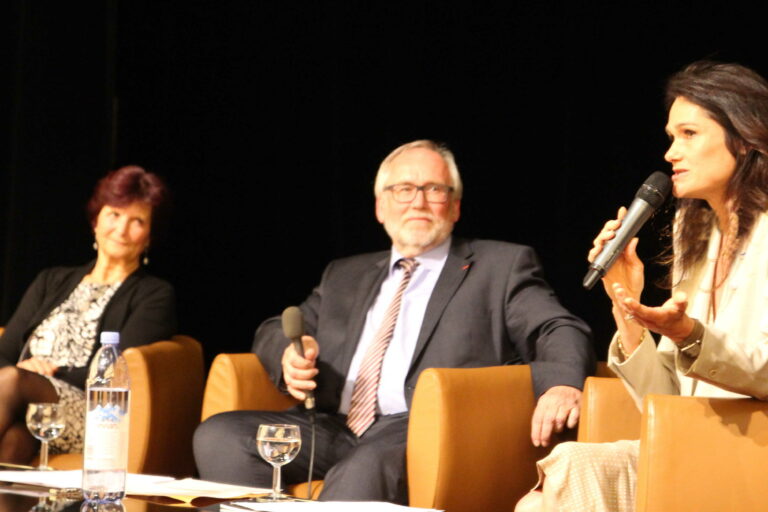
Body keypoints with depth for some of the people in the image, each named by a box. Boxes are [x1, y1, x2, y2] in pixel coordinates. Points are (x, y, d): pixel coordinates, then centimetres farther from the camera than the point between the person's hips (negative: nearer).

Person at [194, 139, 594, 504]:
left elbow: (562, 332, 4)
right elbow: (274, 332, 28)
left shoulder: (501, 266, 15)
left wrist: (562, 383, -21)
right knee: (220, 436, -20)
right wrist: (290, 353, 1)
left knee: (370, 465, -39)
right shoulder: (346, 275, 29)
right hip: (335, 427, 5)